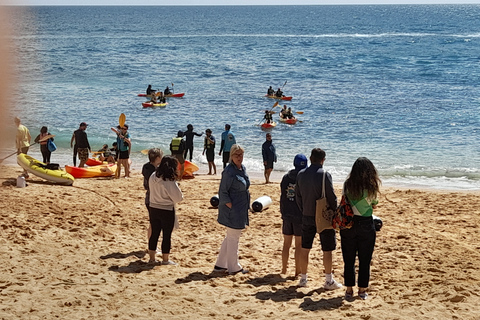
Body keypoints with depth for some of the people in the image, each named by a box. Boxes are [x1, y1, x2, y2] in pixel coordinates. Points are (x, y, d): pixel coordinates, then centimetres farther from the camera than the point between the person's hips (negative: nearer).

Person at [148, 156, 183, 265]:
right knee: (167, 235, 7)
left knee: (154, 233, 15)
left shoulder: (152, 177, -2)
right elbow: (178, 198, -16)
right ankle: (165, 259, 15)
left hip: (153, 209, 6)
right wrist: (175, 181, -5)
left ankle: (152, 257, 22)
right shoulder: (169, 181, -21)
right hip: (167, 211, -6)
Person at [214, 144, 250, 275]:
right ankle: (233, 267, 15)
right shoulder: (229, 171, -18)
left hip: (240, 210, 9)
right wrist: (231, 207, -19)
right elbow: (223, 192, -17)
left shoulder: (242, 168, 9)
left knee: (230, 238, 17)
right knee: (233, 238, 3)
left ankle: (220, 265, 26)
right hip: (232, 211, -9)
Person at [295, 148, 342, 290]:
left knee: (305, 249, 13)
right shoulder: (324, 175, -15)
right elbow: (332, 197, -13)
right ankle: (329, 281, 8)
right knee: (327, 250, 4)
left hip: (307, 217, 5)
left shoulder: (301, 175, 1)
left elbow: (298, 196, 8)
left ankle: (303, 278, 20)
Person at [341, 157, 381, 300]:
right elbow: (374, 205, 3)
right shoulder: (371, 186, -9)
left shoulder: (347, 184, -4)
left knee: (348, 259, 10)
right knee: (364, 260, 9)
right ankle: (362, 290, 14)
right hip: (366, 225, -2)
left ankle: (349, 289, 14)